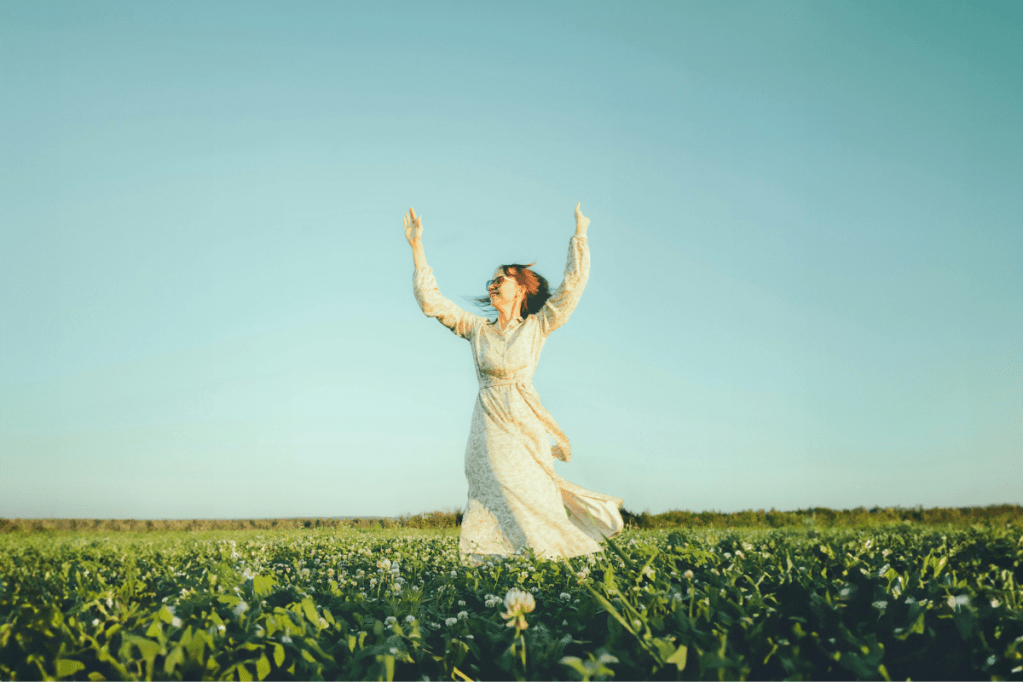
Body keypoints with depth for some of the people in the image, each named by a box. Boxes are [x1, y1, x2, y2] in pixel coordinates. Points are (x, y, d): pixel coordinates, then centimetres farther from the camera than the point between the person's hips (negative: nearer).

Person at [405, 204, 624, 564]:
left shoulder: (536, 327, 6)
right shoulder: (477, 328, 11)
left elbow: (573, 284, 1)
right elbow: (430, 301, 7)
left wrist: (579, 234, 1)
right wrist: (417, 247, 4)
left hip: (525, 426, -1)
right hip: (490, 426, 1)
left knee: (530, 497, -6)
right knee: (498, 500, -5)